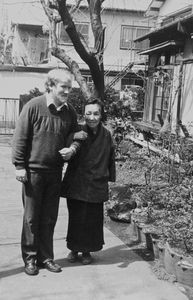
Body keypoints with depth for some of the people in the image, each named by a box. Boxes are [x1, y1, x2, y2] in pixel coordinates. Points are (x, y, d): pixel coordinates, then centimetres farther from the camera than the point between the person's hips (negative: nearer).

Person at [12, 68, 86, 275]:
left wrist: (72, 149, -7)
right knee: (31, 217, 6)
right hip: (33, 170, -4)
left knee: (49, 218, 12)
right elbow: (20, 138, -8)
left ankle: (46, 257, 24)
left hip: (55, 172, 4)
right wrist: (19, 166, -10)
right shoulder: (34, 106, -10)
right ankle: (30, 258, 19)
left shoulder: (69, 112, 3)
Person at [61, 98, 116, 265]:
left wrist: (110, 178, 8)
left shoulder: (106, 135, 0)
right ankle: (74, 249, 28)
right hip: (76, 185, -1)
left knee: (93, 220, 8)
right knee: (75, 218, 9)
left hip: (97, 186, 1)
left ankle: (87, 251, 27)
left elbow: (110, 159, 8)